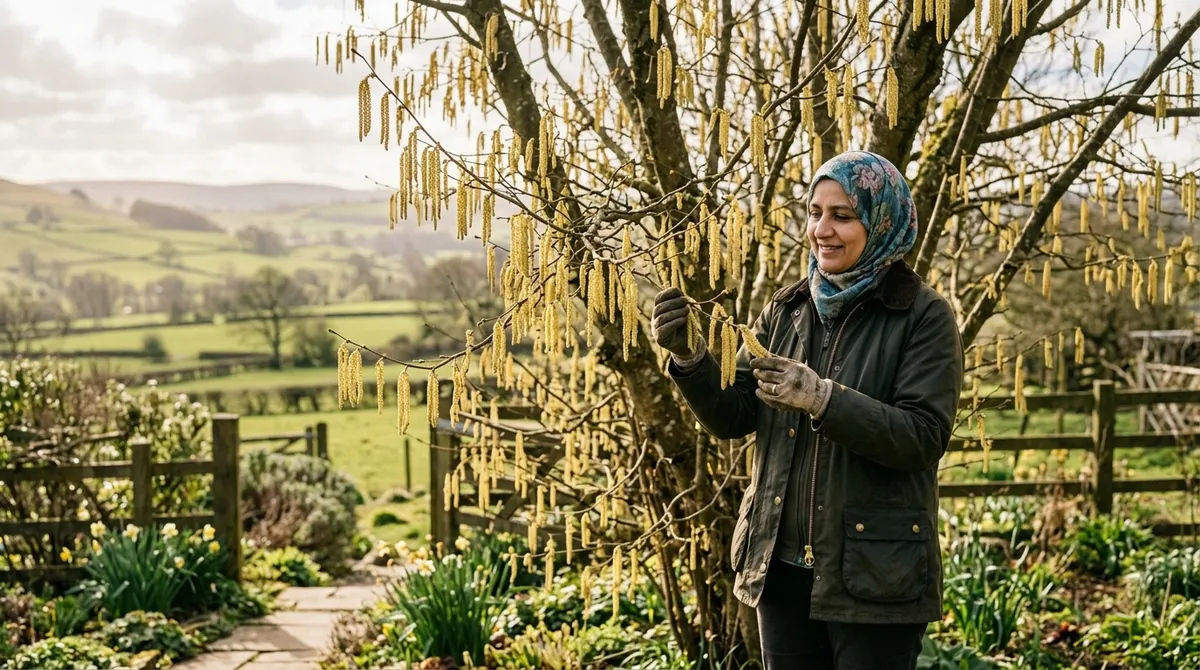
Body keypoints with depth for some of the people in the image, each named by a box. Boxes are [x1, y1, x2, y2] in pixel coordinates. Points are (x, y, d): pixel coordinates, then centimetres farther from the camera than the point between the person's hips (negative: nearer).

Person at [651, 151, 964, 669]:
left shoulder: (923, 316, -7)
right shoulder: (786, 310, 8)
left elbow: (925, 437, -17)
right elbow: (734, 418, 4)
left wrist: (823, 399, -28)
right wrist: (689, 357, -14)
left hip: (875, 574, -5)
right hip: (782, 566, 5)